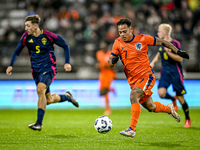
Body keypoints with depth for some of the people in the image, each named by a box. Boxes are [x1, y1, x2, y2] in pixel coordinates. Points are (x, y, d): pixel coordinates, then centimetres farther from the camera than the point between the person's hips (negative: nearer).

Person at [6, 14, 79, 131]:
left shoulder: (48, 36, -13)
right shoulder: (26, 37, -3)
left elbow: (65, 46, 0)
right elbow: (17, 51, 11)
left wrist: (67, 63, -8)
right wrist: (11, 65, -2)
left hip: (49, 69, -5)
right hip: (36, 71, 5)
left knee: (40, 89, -30)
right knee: (48, 100, 7)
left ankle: (39, 123, -26)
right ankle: (67, 96, 39)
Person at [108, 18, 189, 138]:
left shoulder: (142, 39, -5)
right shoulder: (118, 43, 1)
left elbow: (161, 42, 8)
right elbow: (110, 63, 3)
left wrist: (178, 51, 6)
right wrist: (113, 60, -21)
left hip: (147, 76, -4)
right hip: (133, 80, 4)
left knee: (134, 96, -29)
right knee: (150, 107, 12)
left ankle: (132, 129, -31)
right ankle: (169, 109, 45)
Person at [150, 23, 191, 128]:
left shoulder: (175, 43, -10)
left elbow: (180, 59, -15)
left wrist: (169, 52, -24)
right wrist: (153, 62, 13)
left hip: (175, 73, -5)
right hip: (165, 72, 5)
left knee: (180, 98, -1)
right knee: (161, 93, -17)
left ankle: (187, 119, 18)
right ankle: (173, 99, 17)